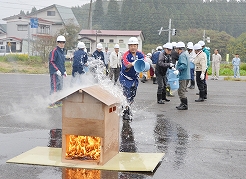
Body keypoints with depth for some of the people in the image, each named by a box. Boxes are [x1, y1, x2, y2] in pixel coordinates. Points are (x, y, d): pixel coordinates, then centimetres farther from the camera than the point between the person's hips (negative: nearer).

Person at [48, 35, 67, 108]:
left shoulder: (62, 51, 18)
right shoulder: (54, 51, -10)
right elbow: (51, 62, -16)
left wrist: (64, 71, 22)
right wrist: (57, 70, -20)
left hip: (60, 73, 9)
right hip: (55, 73, -9)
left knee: (60, 88, 13)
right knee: (54, 88, -10)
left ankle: (58, 102, 22)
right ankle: (52, 103, -8)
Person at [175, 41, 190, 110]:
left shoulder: (182, 55, -15)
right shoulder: (185, 54, 18)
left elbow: (184, 65, -27)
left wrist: (178, 70, -34)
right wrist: (177, 68, 27)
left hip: (183, 76, -11)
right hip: (185, 76, 11)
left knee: (181, 91, -7)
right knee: (180, 91, 18)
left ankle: (185, 105, -4)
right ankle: (183, 104, 25)